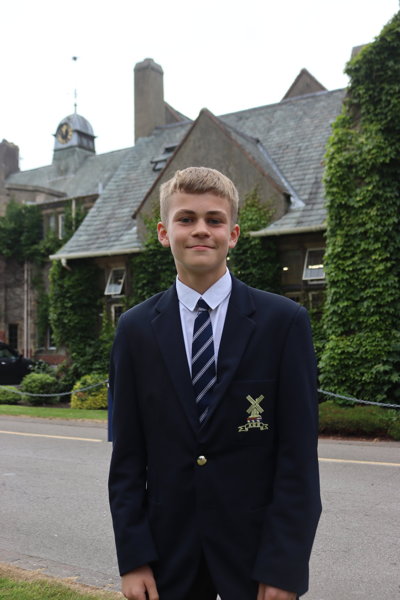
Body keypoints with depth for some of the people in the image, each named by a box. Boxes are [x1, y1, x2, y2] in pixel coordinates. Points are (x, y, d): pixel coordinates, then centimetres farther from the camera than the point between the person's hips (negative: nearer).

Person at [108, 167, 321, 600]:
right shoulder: (135, 329, -1)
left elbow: (298, 454, -8)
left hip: (258, 548, -1)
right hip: (169, 550, 2)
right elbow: (128, 456, 1)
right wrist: (132, 557, -4)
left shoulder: (285, 321, -8)